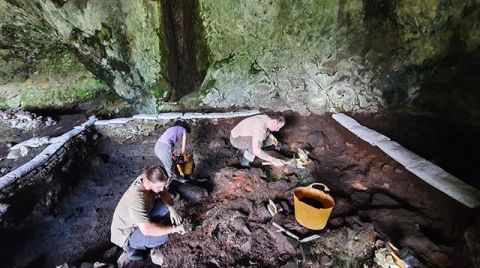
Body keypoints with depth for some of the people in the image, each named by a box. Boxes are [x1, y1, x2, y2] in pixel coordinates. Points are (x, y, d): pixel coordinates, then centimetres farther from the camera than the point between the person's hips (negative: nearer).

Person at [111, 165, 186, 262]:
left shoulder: (148, 178, -18)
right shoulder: (136, 199, -40)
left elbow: (164, 193, -2)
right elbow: (147, 230, -43)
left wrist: (172, 209, -19)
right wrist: (174, 228, -34)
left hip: (140, 219, 7)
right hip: (125, 234, -7)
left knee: (166, 204, -5)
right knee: (162, 237, -26)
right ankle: (132, 245, 2)